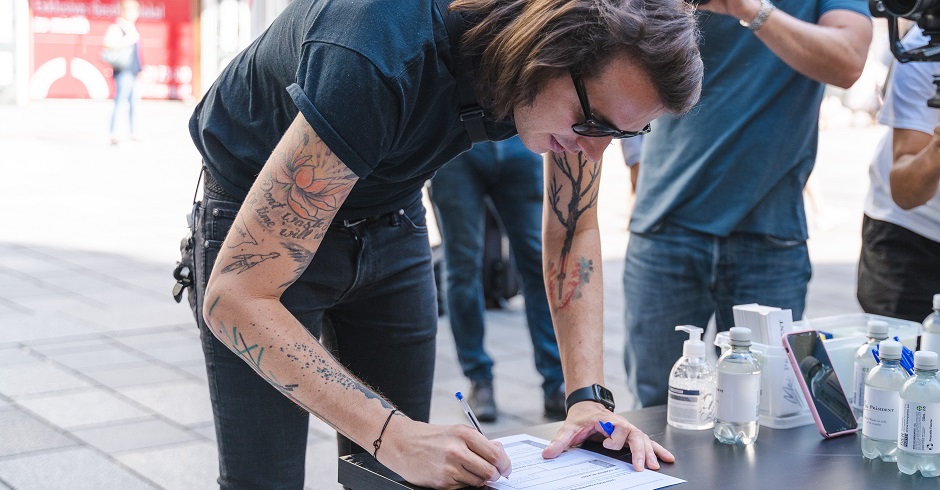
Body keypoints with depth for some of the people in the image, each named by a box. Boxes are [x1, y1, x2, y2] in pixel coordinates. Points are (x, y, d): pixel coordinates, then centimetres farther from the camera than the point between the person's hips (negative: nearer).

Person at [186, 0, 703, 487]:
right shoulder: (380, 59, -40)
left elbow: (575, 228, -4)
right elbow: (236, 298, -39)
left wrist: (588, 397, -16)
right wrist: (394, 436, -47)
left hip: (390, 220, 5)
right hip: (260, 217, -5)